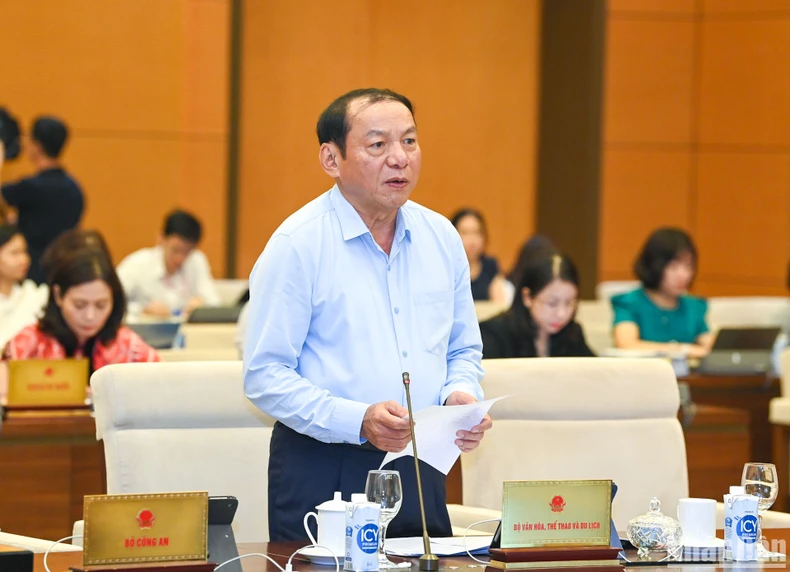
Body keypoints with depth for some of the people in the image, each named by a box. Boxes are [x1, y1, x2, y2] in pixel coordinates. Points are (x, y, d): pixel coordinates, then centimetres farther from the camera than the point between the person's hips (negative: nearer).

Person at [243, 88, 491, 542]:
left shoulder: (442, 238, 9)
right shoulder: (297, 245, -9)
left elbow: (464, 351, 19)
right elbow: (265, 376, -12)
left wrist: (461, 397, -4)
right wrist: (358, 421, -24)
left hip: (423, 471, 5)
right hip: (323, 471, -5)